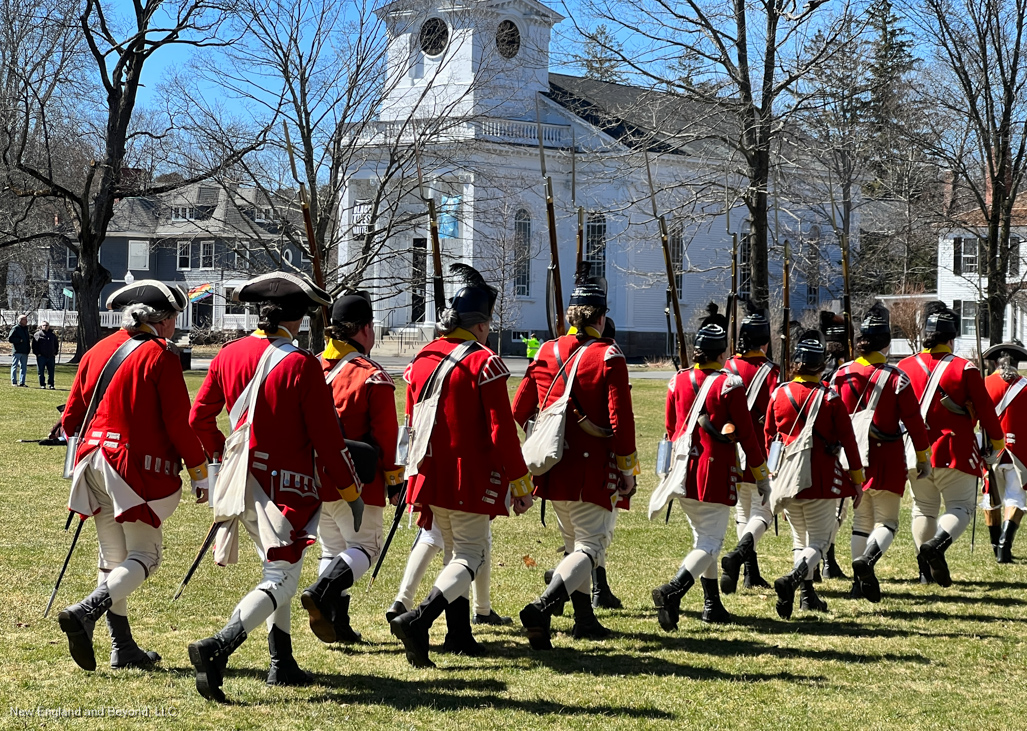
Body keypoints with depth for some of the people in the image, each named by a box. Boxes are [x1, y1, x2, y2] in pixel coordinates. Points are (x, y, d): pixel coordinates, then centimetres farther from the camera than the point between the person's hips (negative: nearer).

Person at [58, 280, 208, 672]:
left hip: (94, 462, 7)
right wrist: (199, 473, -2)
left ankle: (123, 649, 15)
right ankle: (86, 612, -21)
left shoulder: (97, 352, 9)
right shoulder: (160, 357, -10)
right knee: (145, 555, 0)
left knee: (113, 559, 13)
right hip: (138, 467, -7)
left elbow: (70, 420, 13)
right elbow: (181, 424, -11)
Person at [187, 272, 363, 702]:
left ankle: (282, 663, 26)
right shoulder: (301, 365, -15)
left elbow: (199, 418, 10)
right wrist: (352, 491, -1)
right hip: (286, 486, -7)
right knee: (281, 580, -5)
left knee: (276, 567, 22)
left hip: (241, 483, 7)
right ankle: (217, 647, -25)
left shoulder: (229, 355, 2)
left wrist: (225, 455, 29)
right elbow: (327, 437, -12)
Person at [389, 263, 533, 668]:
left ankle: (459, 634, 23)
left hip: (430, 477, 7)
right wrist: (520, 483, -6)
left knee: (456, 550, 20)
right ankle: (417, 620, -19)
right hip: (471, 481, -7)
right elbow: (501, 431, -14)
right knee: (471, 555, 0)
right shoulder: (483, 363, -13)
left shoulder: (421, 360, 7)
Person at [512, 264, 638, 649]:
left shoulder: (546, 352, 5)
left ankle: (585, 620, 29)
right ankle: (542, 607, -25)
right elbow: (620, 419, -13)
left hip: (554, 468, 6)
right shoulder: (608, 357, -10)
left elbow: (520, 409, 10)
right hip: (593, 471, -6)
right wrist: (628, 470, -4)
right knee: (592, 546, -3)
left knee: (574, 541, 22)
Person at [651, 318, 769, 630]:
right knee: (711, 541, -3)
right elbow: (747, 434, -7)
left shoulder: (679, 381, 4)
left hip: (684, 472, 6)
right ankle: (673, 590, -25)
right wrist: (761, 476, 2)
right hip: (716, 473, -6)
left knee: (701, 537, 20)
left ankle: (712, 604, 25)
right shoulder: (729, 384, -10)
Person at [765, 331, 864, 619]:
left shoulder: (778, 395, 0)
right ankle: (793, 578, -25)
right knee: (818, 540, 2)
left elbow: (769, 438, 11)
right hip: (821, 478, -4)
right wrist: (857, 481, 4)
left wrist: (775, 473, 26)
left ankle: (807, 594, 18)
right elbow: (848, 441, -5)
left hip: (787, 476, 4)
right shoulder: (830, 398, -8)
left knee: (801, 538, 21)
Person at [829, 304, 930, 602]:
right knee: (886, 520, 3)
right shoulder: (896, 378, -12)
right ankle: (867, 559, -25)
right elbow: (914, 420, -7)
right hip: (887, 460, -4)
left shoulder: (842, 375, -1)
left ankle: (860, 582, 14)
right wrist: (923, 458, 4)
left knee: (862, 518, 16)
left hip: (854, 458, 4)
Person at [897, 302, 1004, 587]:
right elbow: (985, 410, -4)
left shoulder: (905, 367, 1)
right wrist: (996, 446, 10)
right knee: (961, 507, 4)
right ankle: (938, 543, -24)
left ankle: (927, 570, 12)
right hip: (956, 453, -4)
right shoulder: (965, 369, -8)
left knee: (924, 509, 16)